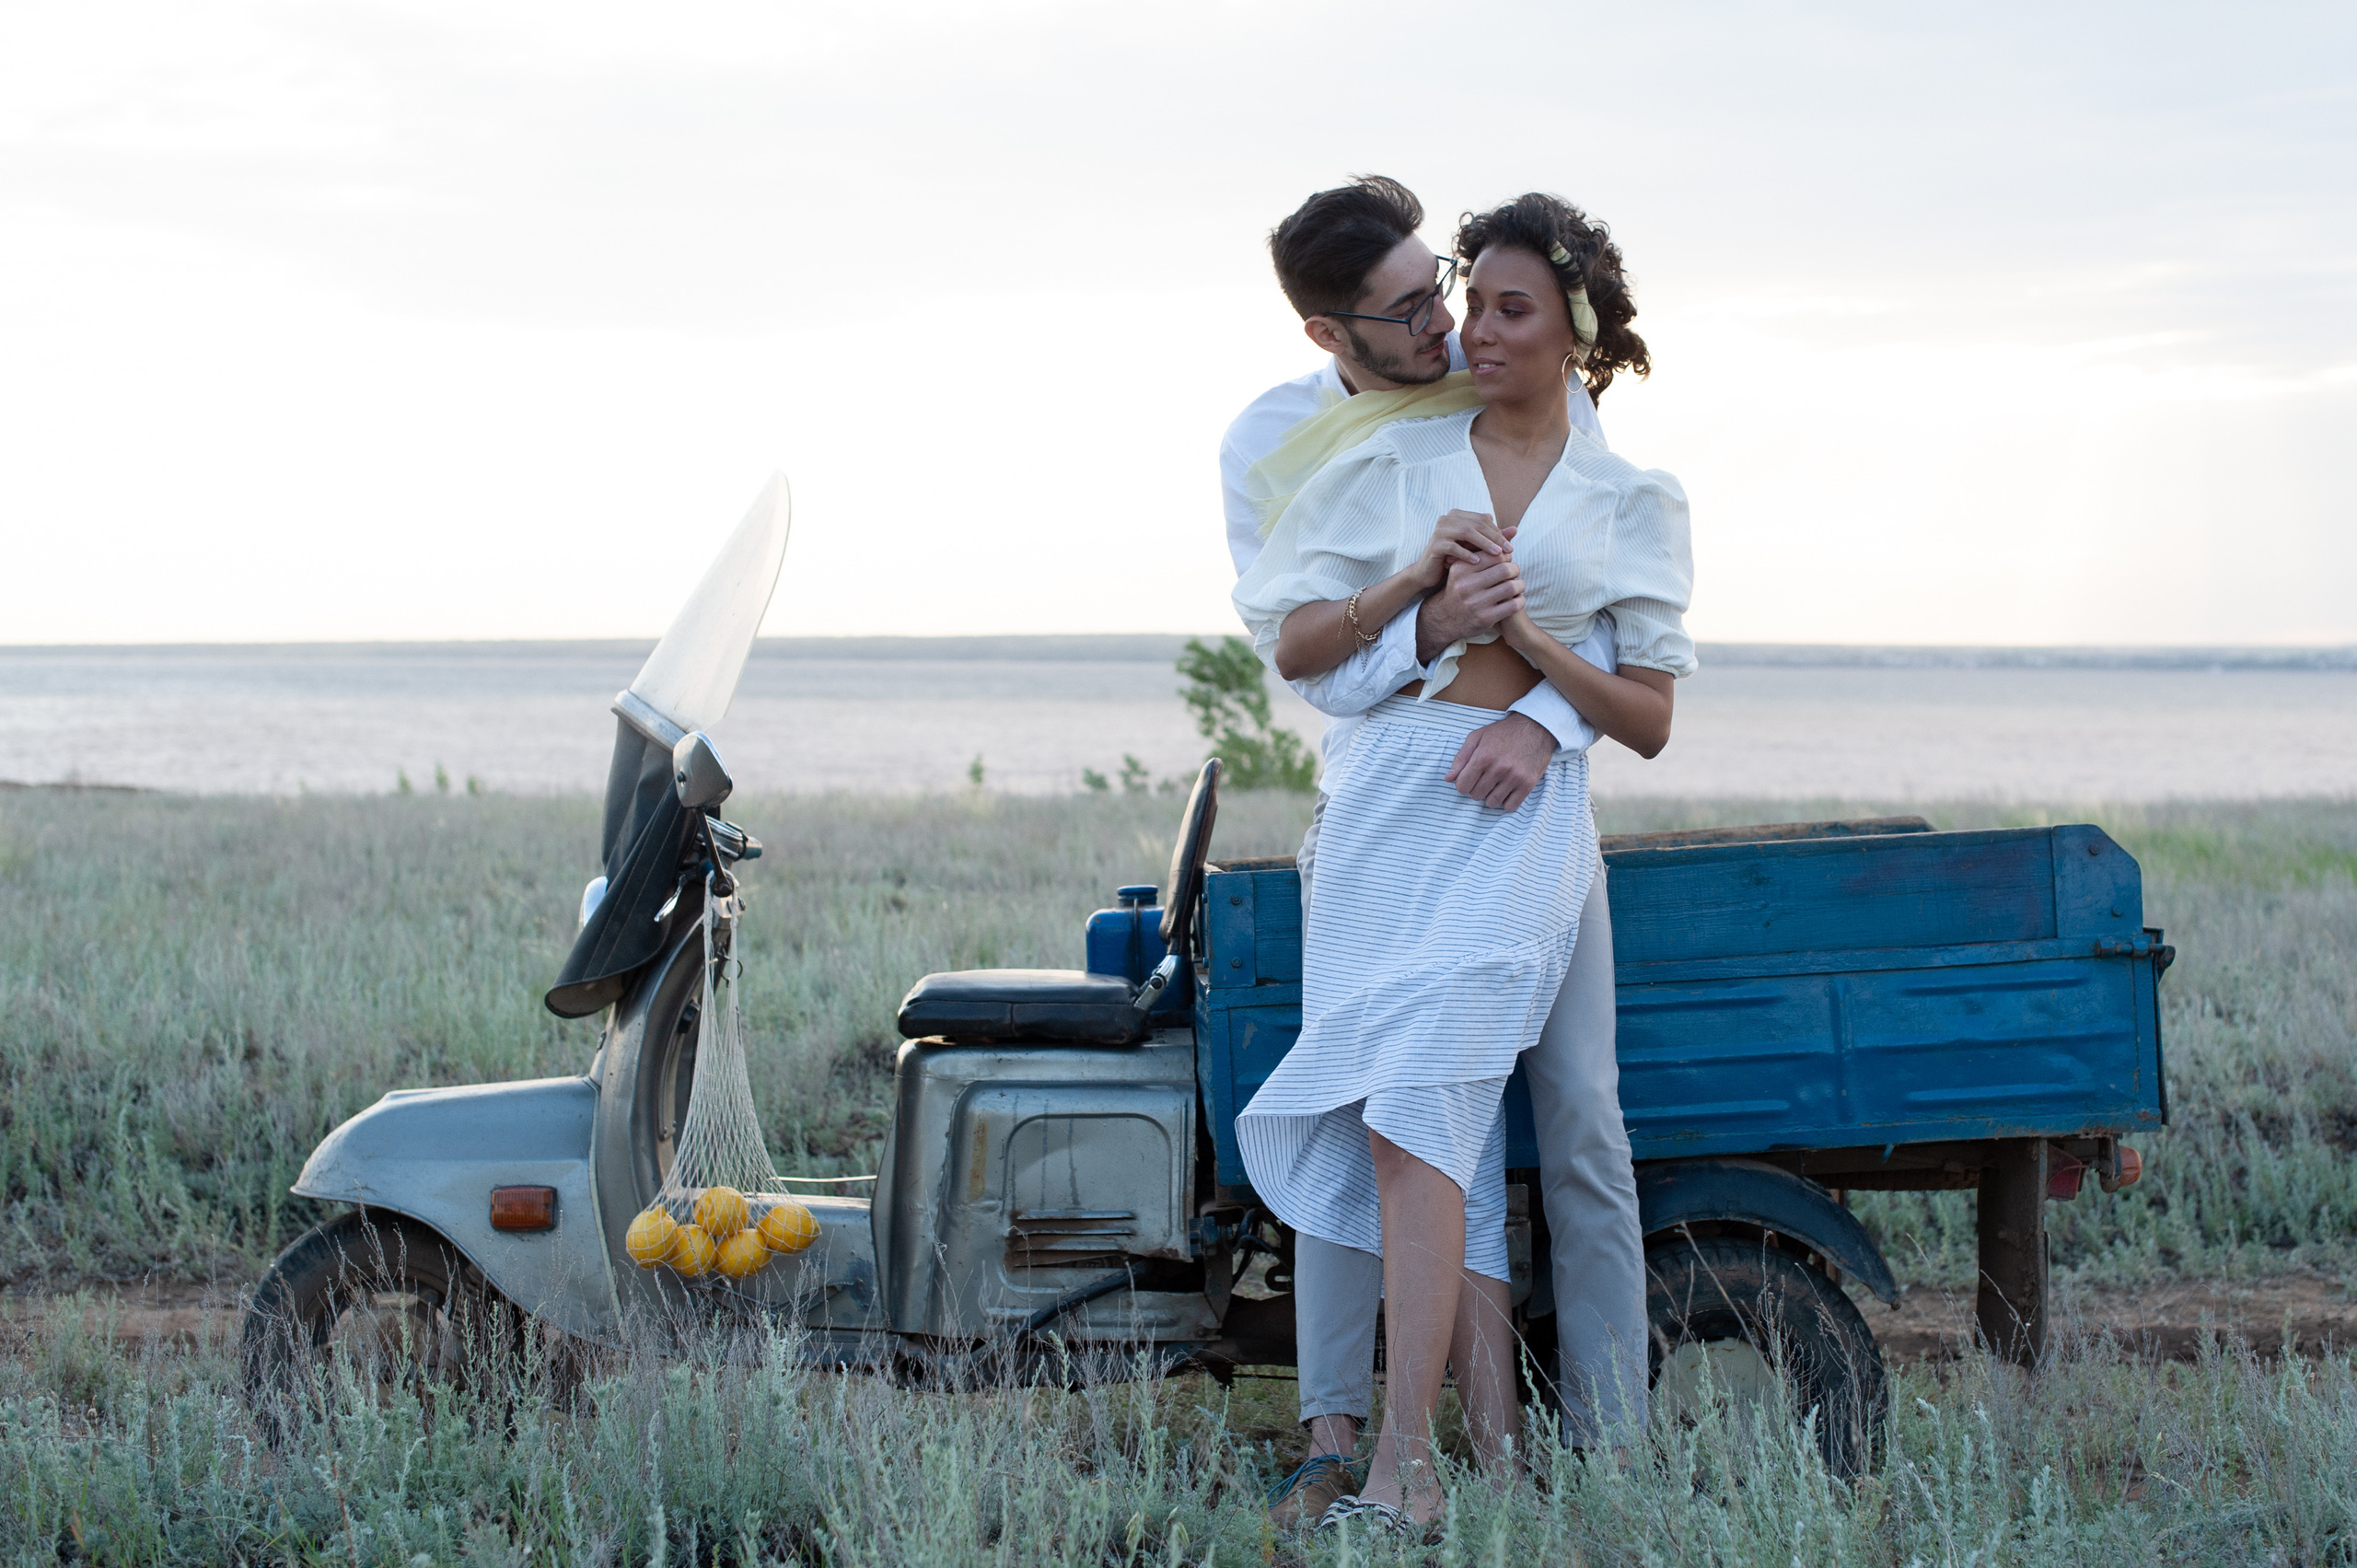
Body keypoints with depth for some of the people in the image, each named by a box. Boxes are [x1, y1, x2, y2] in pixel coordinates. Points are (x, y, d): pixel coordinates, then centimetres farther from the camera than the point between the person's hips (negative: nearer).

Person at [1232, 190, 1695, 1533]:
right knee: (1454, 1149, 0)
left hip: (1521, 819, -3)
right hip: (1383, 805, 3)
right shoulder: (1396, 465, 13)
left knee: (1410, 1121, -19)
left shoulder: (1633, 504, 10)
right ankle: (1499, 1450, 6)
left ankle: (1406, 1465, -23)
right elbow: (1293, 651, 10)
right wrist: (1412, 579, -6)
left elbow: (1650, 724, 7)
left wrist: (1531, 639, -8)